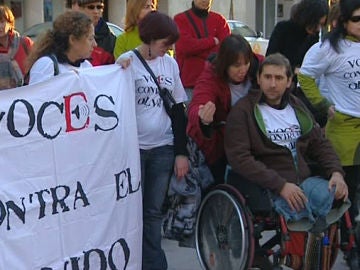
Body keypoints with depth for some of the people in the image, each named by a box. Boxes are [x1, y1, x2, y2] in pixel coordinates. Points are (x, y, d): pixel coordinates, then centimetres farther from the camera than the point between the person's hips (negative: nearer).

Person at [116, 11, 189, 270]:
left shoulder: (170, 63, 8)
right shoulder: (128, 61, -4)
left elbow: (178, 109, 11)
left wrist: (181, 151, 7)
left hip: (163, 148, 3)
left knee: (154, 211, 8)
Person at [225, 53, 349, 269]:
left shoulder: (297, 106, 17)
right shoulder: (243, 112, -3)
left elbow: (320, 143, 19)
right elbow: (239, 159, -14)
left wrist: (336, 171, -2)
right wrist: (280, 185, -20)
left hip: (304, 180, 6)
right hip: (269, 189, -6)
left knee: (332, 193, -23)